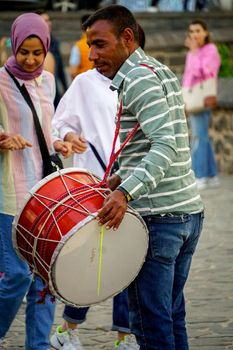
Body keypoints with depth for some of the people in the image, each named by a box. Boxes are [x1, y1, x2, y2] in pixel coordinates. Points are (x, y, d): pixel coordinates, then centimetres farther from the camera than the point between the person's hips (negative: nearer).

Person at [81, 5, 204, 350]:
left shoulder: (138, 78, -13)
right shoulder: (162, 72, 17)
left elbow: (166, 144, -25)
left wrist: (126, 192, -34)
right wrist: (122, 177, 15)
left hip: (158, 218, -10)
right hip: (189, 209, 10)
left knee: (150, 321, -5)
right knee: (171, 315, 15)